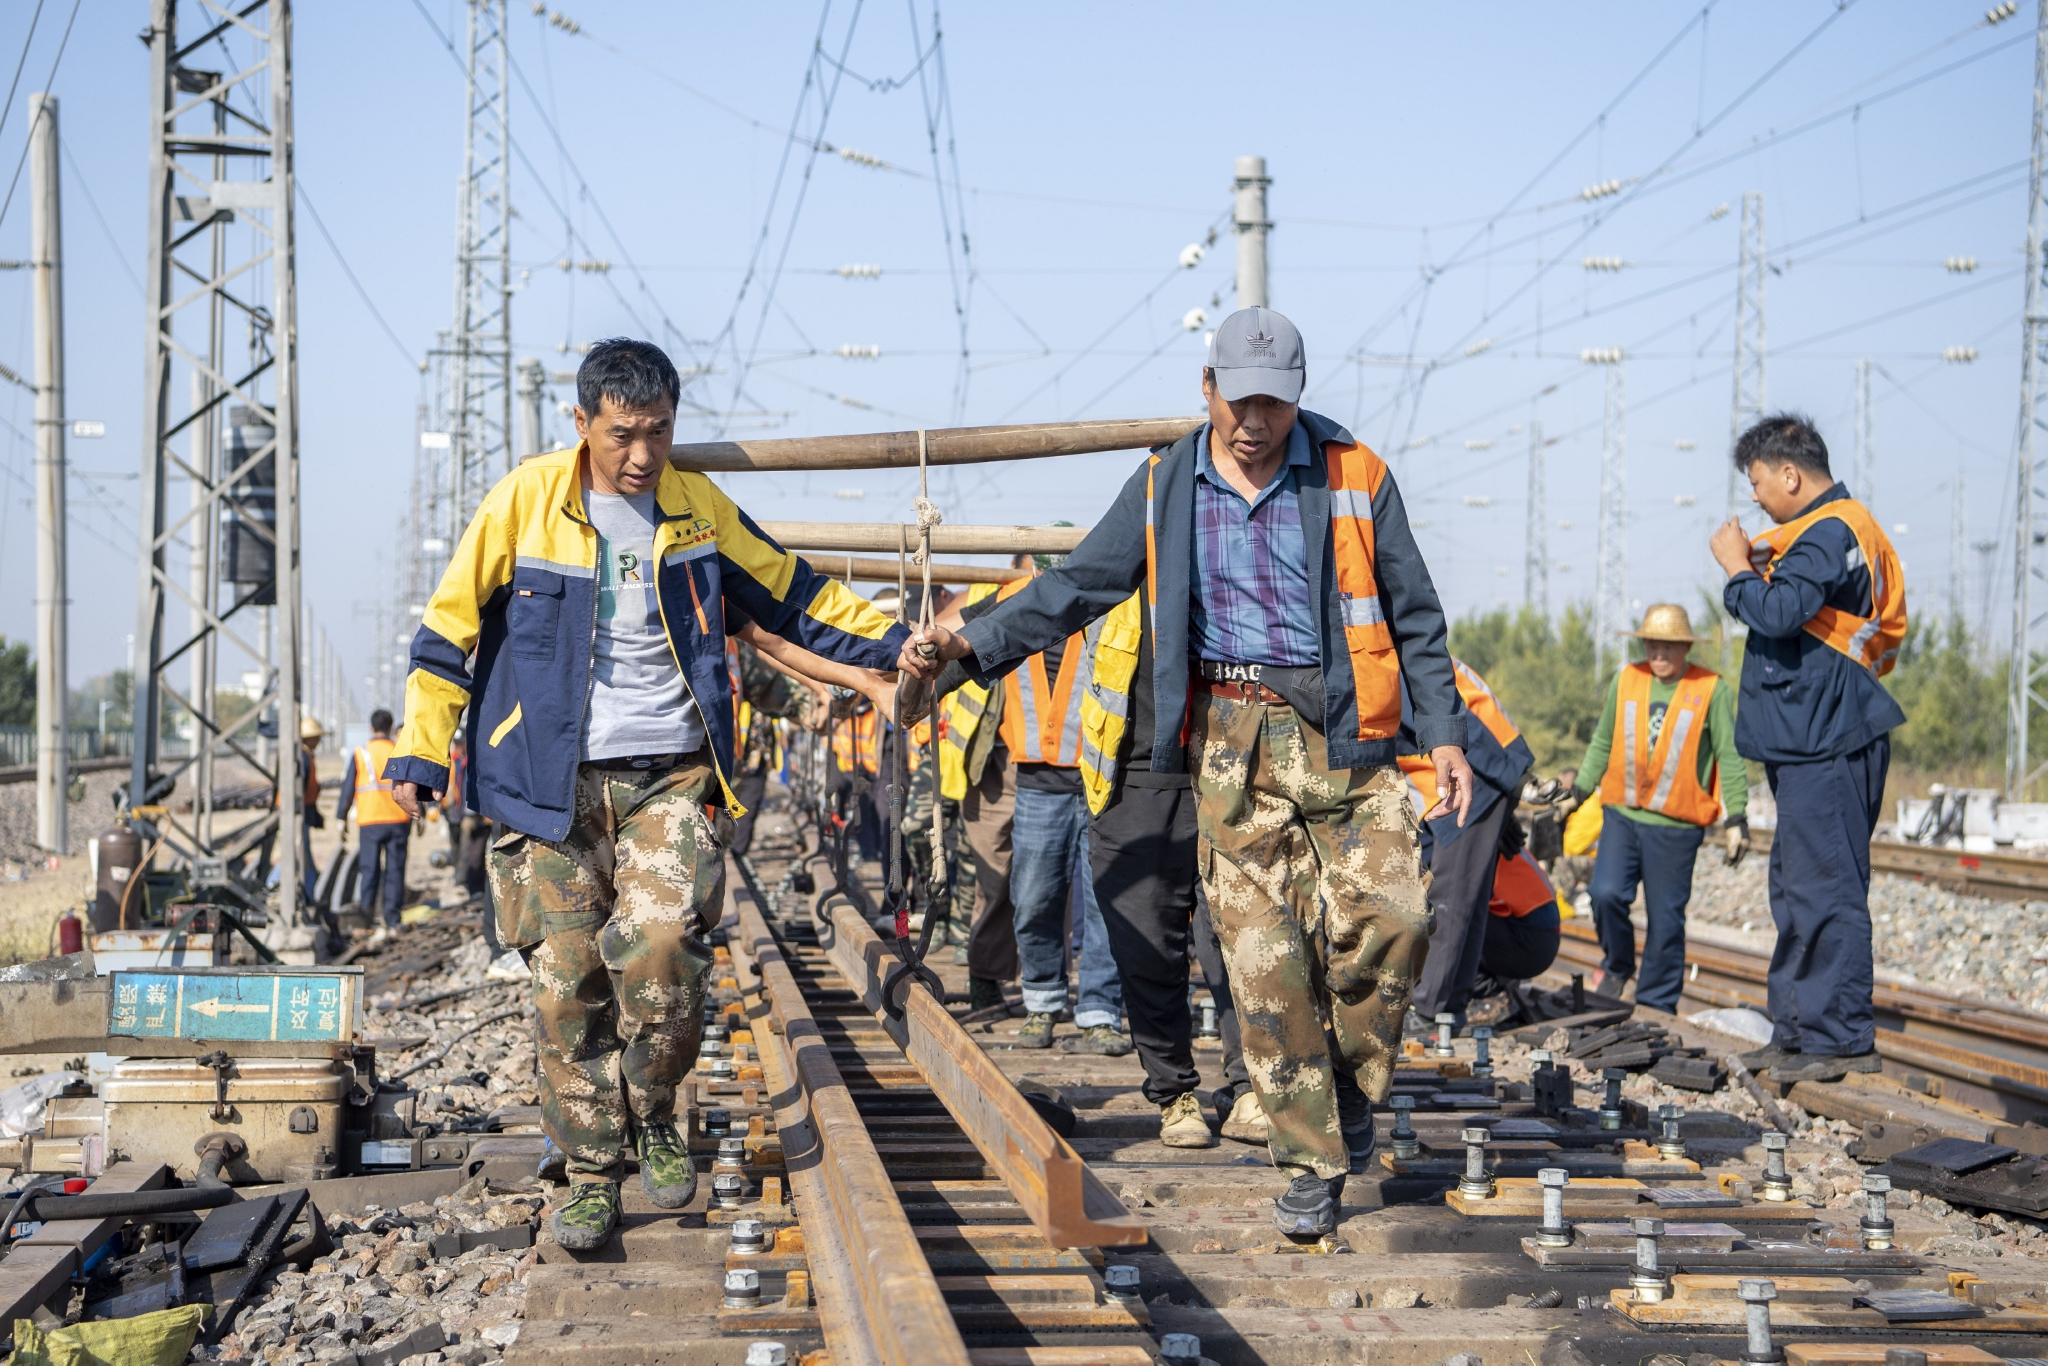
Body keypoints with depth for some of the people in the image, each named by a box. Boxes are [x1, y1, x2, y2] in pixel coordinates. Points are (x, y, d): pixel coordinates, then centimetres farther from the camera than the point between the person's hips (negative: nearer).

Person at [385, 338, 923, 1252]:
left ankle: (653, 1117, 5)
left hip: (671, 776, 1)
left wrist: (888, 643, 13)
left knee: (659, 944, -20)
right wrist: (419, 756, -1)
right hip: (553, 786, 0)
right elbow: (450, 629, 3)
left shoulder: (699, 508, 7)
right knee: (567, 982, -2)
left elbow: (794, 597, 20)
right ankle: (591, 1173, 13)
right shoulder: (525, 503, -1)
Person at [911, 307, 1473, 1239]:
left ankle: (1360, 1084, 9)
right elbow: (1075, 587, 12)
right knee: (1262, 957, -4)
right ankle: (1312, 1164, 5)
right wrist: (977, 643, 0)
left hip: (1344, 734, -1)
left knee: (1389, 914, -17)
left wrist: (1443, 734, 5)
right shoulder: (1165, 490, 7)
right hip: (1231, 740, 1)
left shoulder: (1352, 479, 3)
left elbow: (1415, 616, 9)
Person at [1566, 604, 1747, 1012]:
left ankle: (1656, 1004, 16)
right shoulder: (1625, 680, 5)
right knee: (1606, 893, -14)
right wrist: (1577, 792, 11)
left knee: (1665, 918, 3)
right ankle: (1617, 964, 15)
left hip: (1677, 826, -2)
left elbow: (1729, 758, 0)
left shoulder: (1711, 690, -4)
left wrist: (1736, 819, -3)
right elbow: (1603, 744, 15)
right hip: (1622, 814, 2)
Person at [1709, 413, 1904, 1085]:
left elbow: (1777, 614, -26)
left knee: (1822, 887, -10)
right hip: (1813, 738, 11)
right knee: (1798, 886, 15)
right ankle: (1797, 1030, 21)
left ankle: (1841, 1038, -8)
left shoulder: (1827, 533, -15)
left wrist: (1738, 568, -10)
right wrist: (1762, 565, 8)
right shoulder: (1846, 527, 20)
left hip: (1824, 742, -11)